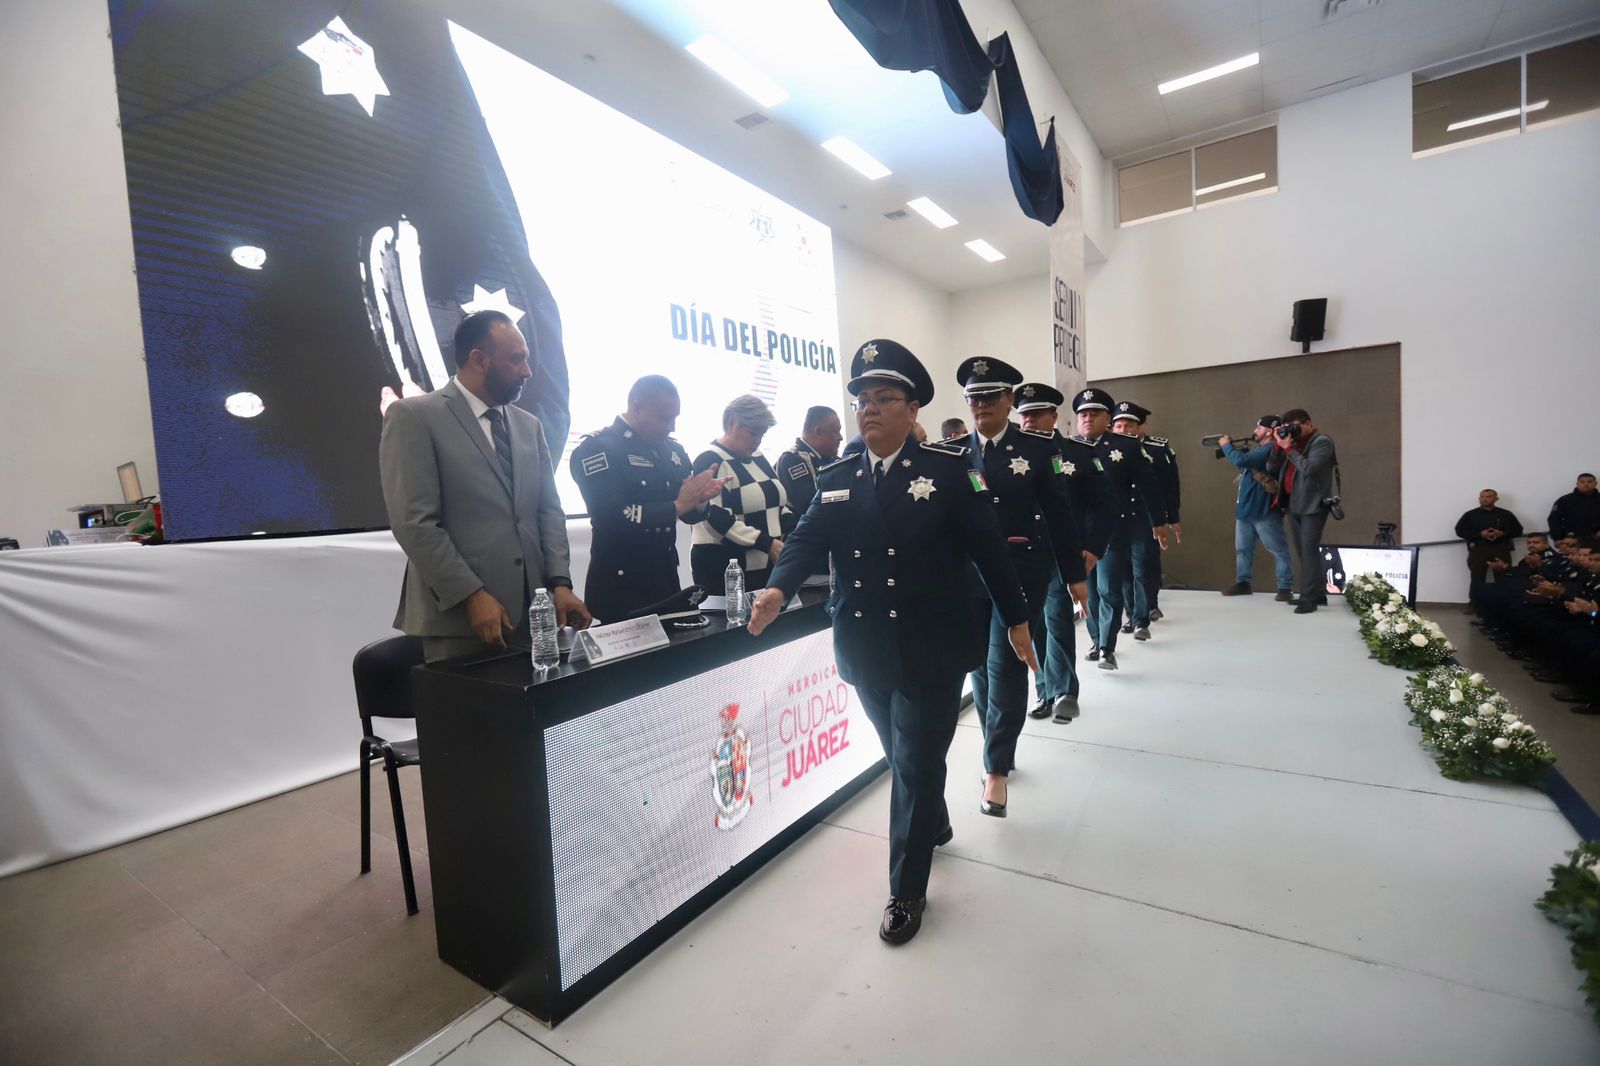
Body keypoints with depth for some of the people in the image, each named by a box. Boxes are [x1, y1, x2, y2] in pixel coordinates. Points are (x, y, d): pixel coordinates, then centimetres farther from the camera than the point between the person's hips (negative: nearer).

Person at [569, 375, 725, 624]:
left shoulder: (673, 450, 9)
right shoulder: (596, 447, -12)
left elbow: (689, 514, 14)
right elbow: (610, 518, -24)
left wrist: (699, 499, -8)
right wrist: (677, 506, -19)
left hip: (667, 581, 7)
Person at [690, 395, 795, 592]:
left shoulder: (757, 457, 14)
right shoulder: (710, 461, -10)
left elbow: (777, 503, 19)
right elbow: (717, 518, -19)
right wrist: (766, 543, -23)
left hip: (765, 564, 7)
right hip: (723, 567, -7)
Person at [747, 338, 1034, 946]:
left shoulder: (949, 470, -6)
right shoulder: (834, 480, 4)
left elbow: (987, 548, -4)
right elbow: (807, 542, -6)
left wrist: (1015, 618, 1)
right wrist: (778, 589, -25)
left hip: (932, 652, -4)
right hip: (867, 652, 5)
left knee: (917, 767, 4)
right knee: (904, 759, 23)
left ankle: (907, 890, 23)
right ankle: (935, 826, 52)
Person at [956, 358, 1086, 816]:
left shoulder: (1038, 447, -3)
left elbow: (1059, 513, -1)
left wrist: (1074, 575, 1)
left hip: (1022, 570, -3)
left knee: (1005, 664, -4)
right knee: (980, 666, 12)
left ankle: (997, 770, 8)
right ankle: (998, 752, 31)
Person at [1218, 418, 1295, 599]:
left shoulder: (1271, 450, -18)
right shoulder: (1258, 448, 14)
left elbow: (1241, 460, -28)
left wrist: (1226, 446, -11)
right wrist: (1232, 447, 3)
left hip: (1264, 512, -10)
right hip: (1245, 509, 10)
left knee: (1279, 551, -1)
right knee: (1243, 549, 14)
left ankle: (1285, 588, 3)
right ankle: (1242, 583, 23)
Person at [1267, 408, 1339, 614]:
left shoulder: (1322, 442, -7)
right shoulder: (1294, 442, 13)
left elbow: (1308, 468, -22)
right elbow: (1271, 468, 8)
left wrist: (1288, 448, -17)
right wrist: (1278, 444, -3)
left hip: (1313, 505, -8)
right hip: (1294, 505, 8)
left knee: (1309, 551, -11)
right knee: (1304, 551, 12)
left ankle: (1309, 598, -8)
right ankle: (1318, 593, 22)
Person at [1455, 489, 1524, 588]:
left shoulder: (1506, 514, 13)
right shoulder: (1470, 515, 7)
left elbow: (1518, 530, 13)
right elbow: (1460, 531, 1)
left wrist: (1502, 533, -8)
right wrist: (1480, 534, -13)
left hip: (1501, 550, 2)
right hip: (1478, 550, -2)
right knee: (1477, 580, -5)